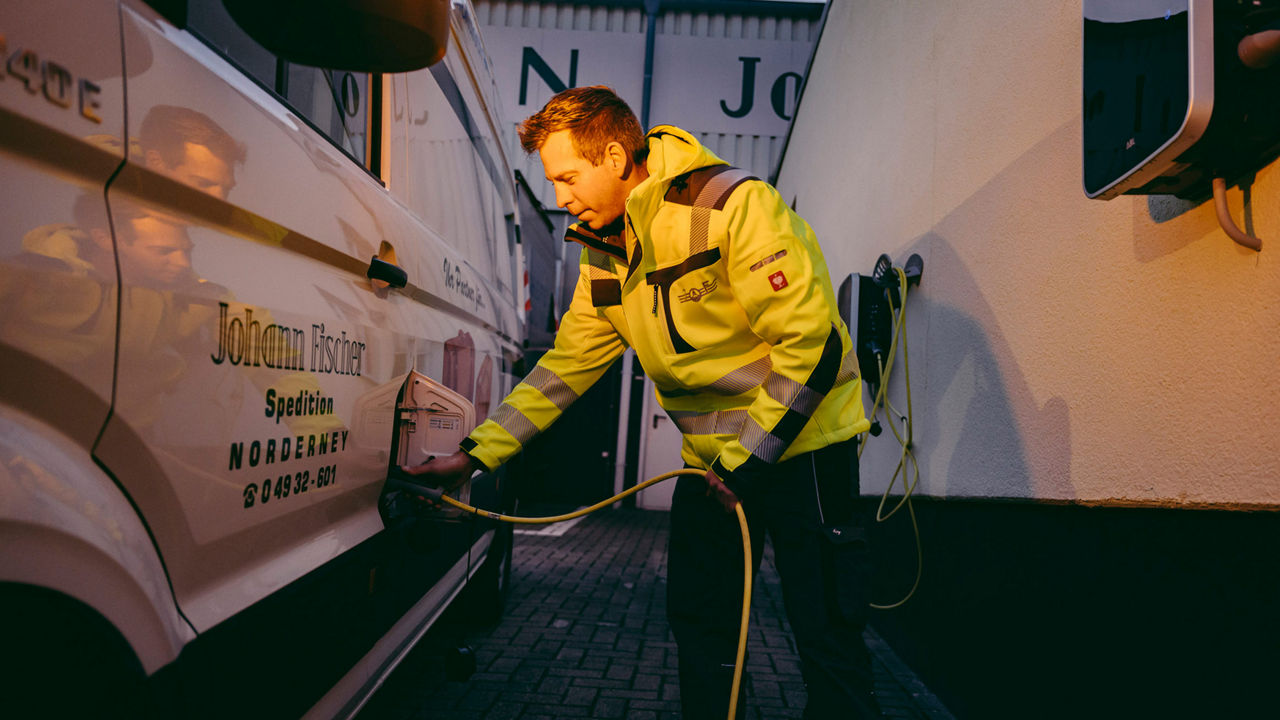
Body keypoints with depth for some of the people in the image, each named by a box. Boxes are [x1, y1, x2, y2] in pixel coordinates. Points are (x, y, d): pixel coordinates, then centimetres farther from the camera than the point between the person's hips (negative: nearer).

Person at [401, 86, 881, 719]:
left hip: (799, 440, -7)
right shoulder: (606, 253, 6)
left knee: (827, 639, -2)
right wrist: (475, 454, 1)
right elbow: (566, 364, 8)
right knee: (697, 619, 12)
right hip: (714, 457, 7)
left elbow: (811, 344, -20)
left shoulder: (735, 205, -18)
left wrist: (748, 459, -16)